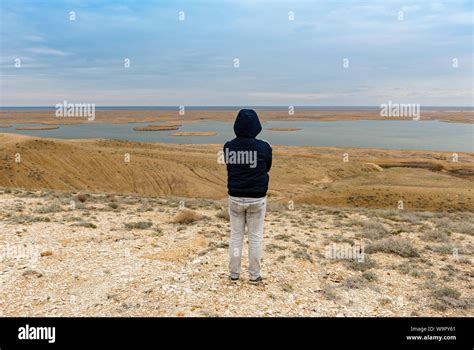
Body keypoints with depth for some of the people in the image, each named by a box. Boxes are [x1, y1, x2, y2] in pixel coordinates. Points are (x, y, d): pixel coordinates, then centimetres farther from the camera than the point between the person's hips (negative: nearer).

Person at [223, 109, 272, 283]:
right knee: (255, 237, 11)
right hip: (257, 198, -2)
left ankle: (234, 273, 24)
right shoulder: (264, 147, -13)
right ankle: (254, 275, 20)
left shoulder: (228, 147, -6)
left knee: (236, 235, 15)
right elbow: (267, 168, 3)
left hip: (235, 197, 2)